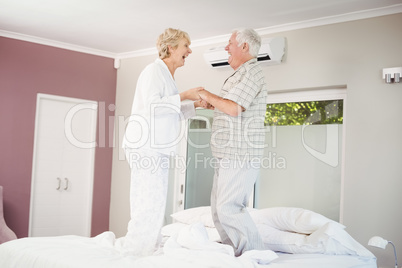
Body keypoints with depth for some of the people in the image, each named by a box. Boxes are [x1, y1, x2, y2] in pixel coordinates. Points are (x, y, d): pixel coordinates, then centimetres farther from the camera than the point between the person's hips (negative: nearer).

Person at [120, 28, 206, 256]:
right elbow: (152, 106, -21)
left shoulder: (168, 75, 22)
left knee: (155, 203, 11)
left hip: (158, 149, 10)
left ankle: (149, 249, 18)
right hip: (146, 146, -10)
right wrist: (184, 96, -18)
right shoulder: (154, 70, -8)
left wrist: (196, 105, 15)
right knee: (150, 201, -11)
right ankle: (135, 250, -4)